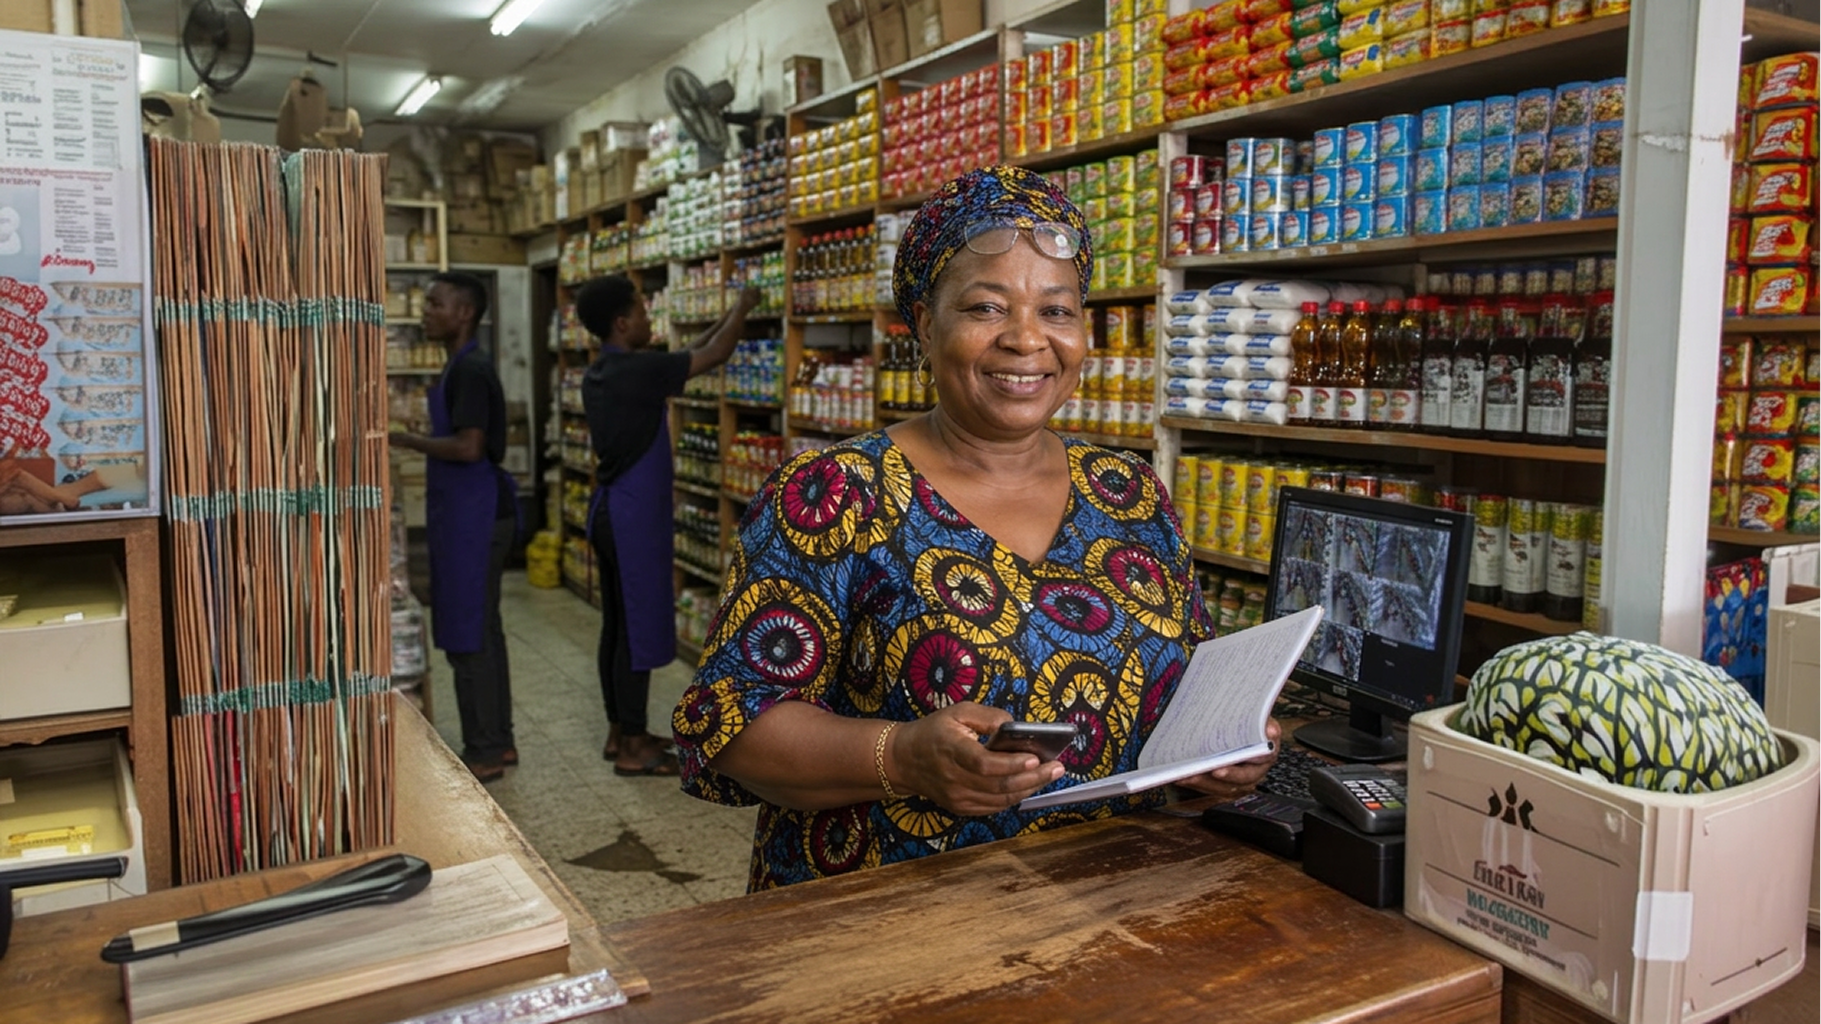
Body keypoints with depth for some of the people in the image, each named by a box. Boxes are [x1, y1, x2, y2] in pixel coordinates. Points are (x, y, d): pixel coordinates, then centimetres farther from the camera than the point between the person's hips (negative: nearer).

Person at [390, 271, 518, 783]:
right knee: (481, 632, 14)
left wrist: (403, 439, -16)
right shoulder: (463, 366, 16)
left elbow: (469, 447, -24)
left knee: (467, 636, -4)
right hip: (469, 514, 10)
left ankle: (483, 753, 5)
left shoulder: (470, 370, -16)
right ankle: (498, 742, 23)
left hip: (474, 516, -10)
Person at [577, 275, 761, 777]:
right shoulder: (636, 371, -19)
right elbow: (712, 356, -12)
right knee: (640, 630, -2)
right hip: (634, 516, -10)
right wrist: (742, 308, 4)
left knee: (617, 626, 15)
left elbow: (682, 358, 20)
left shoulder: (600, 373, 9)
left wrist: (724, 320, 21)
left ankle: (619, 731, 26)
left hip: (610, 510, 10)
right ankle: (633, 748, 7)